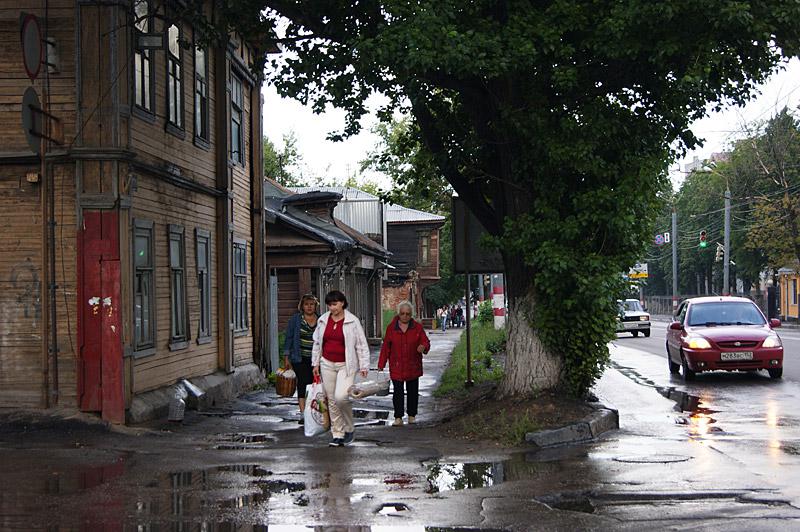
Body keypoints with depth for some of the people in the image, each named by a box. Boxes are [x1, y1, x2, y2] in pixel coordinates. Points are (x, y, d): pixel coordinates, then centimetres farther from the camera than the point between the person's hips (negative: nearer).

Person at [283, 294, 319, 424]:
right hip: (300, 358, -2)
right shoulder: (295, 319, 1)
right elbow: (289, 338, 2)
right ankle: (303, 413, -16)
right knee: (303, 382, -12)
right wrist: (286, 357, -2)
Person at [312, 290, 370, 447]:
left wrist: (364, 366, -7)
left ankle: (349, 428, 3)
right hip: (327, 364, 5)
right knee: (331, 400, 5)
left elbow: (361, 344, -3)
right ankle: (337, 434, 13)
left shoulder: (352, 321, -5)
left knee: (341, 397, -20)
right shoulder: (323, 320, 7)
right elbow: (317, 343, 16)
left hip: (346, 365, -5)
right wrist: (315, 363, 13)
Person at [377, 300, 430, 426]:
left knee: (412, 391, 8)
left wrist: (423, 347, -27)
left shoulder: (417, 327, 2)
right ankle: (398, 418, -4)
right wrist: (381, 363, 2)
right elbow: (386, 347, 4)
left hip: (413, 367, 1)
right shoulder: (391, 328, 2)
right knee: (398, 392, -5)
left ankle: (412, 415, 20)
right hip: (396, 367, -1)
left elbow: (426, 342, -2)